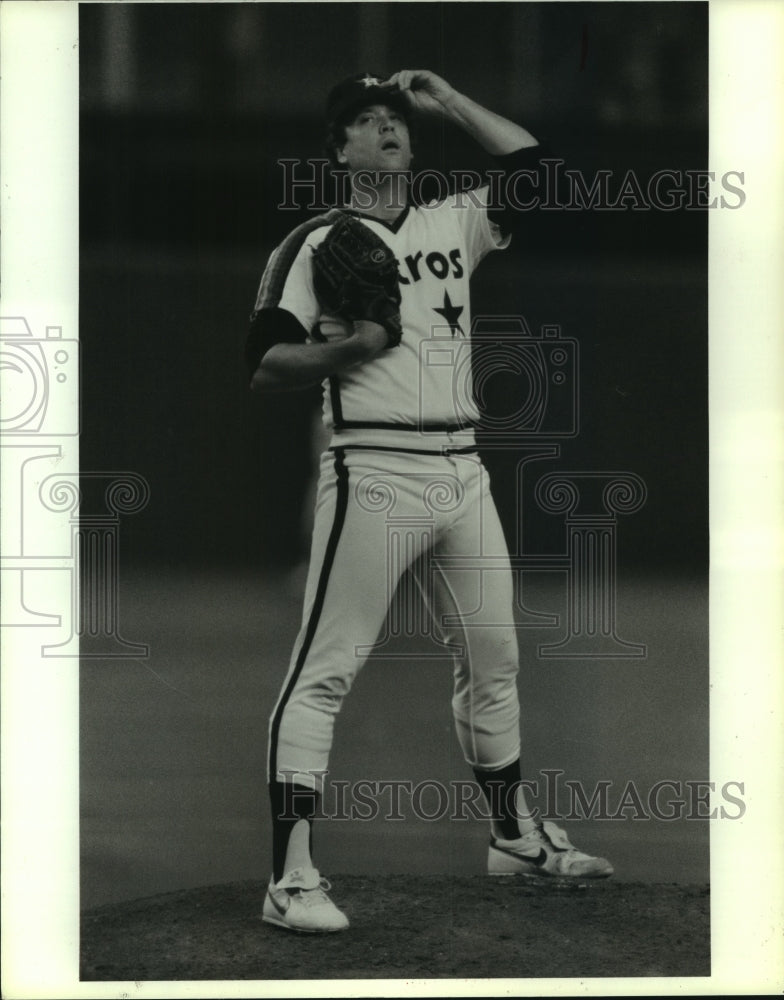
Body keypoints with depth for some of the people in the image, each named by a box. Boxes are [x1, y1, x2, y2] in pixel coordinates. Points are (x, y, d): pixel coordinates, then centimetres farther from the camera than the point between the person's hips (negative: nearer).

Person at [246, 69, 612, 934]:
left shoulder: (453, 226, 16)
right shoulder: (314, 244, 1)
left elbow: (536, 167, 11)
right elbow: (265, 366, -3)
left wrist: (448, 101, 12)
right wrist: (350, 344, -19)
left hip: (462, 475, 6)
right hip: (374, 474, -6)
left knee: (492, 661, 16)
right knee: (325, 670, -11)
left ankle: (516, 837, 33)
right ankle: (292, 878, -15)